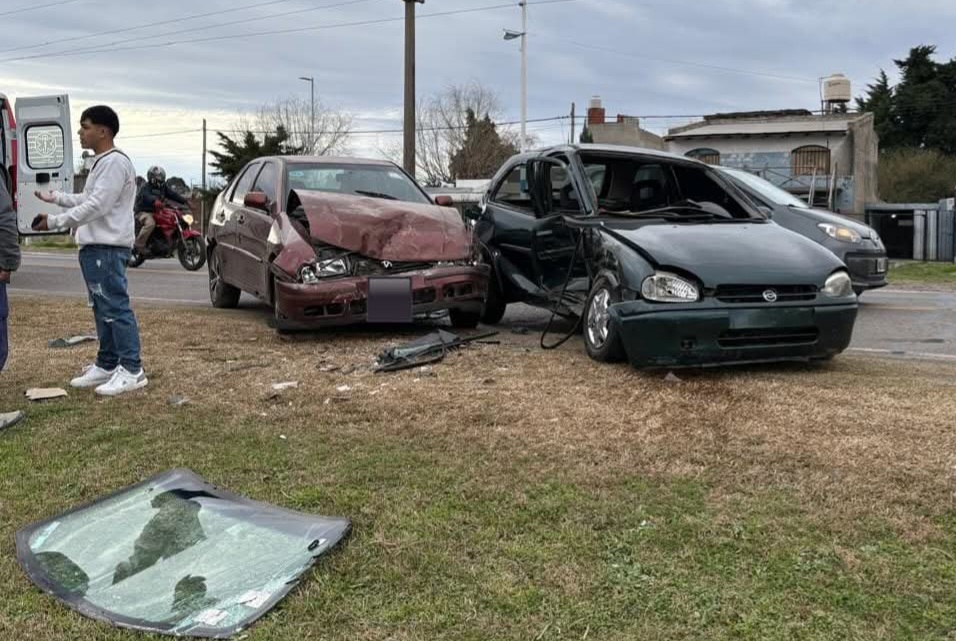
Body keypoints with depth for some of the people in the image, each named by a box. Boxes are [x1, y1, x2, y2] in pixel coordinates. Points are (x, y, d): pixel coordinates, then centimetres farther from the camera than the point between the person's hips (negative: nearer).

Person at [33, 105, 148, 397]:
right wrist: (53, 196, 20)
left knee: (116, 307, -10)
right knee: (103, 309, 14)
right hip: (94, 247, 11)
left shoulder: (115, 162, -15)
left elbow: (97, 206, -21)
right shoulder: (101, 163, 19)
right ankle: (107, 365, 22)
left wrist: (54, 222, -18)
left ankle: (132, 370, -8)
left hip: (108, 248, -11)